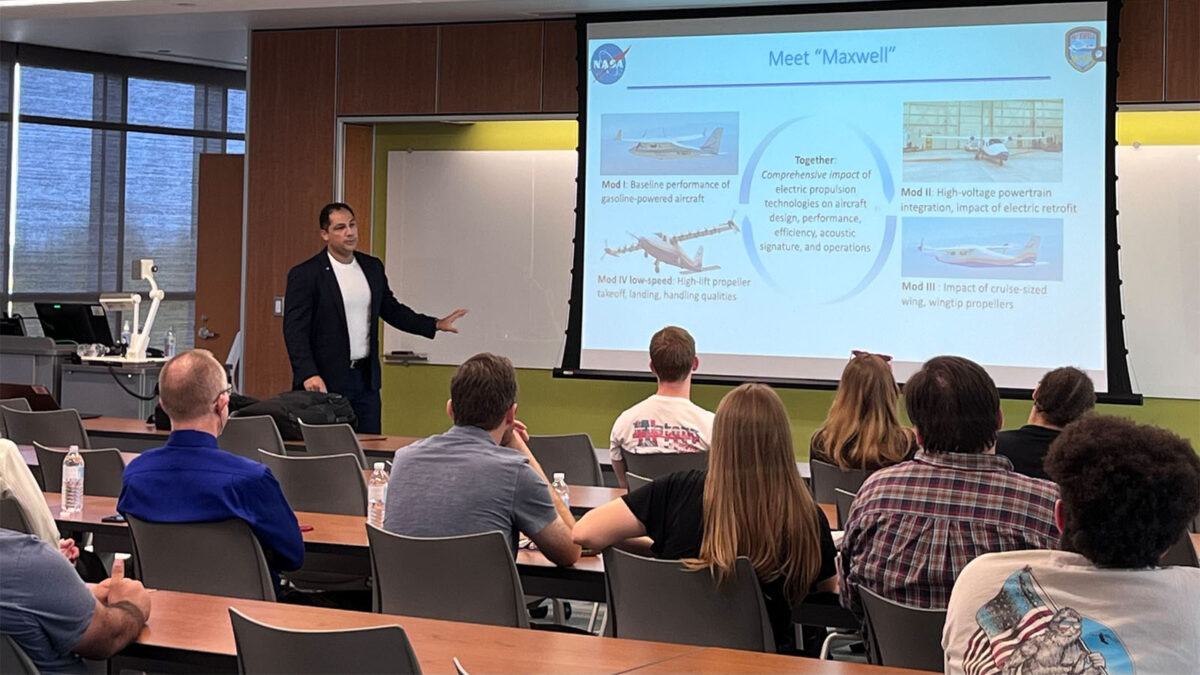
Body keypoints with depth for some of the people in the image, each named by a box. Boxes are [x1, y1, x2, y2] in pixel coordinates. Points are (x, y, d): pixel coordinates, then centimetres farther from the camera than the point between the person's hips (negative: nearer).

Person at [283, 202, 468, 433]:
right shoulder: (305, 275, -8)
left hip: (366, 379, 5)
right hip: (325, 381, -5)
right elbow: (295, 329, -13)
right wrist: (308, 375, -25)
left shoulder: (373, 267, 9)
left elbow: (391, 309, 21)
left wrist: (435, 325, 11)